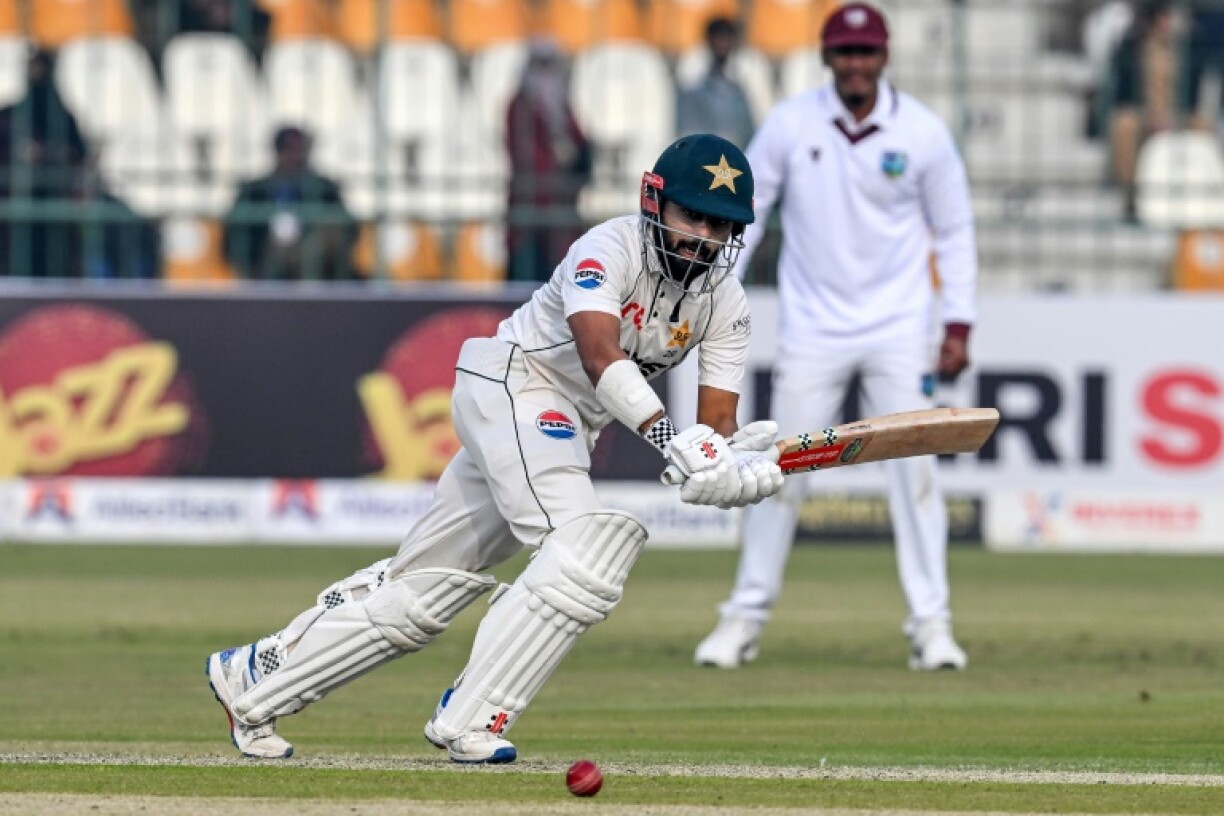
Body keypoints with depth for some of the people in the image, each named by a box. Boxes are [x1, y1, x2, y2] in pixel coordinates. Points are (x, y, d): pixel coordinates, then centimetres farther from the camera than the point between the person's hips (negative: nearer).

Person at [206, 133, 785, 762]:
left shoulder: (725, 303, 2)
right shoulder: (609, 250, -19)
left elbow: (716, 425, -4)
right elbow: (600, 357, -36)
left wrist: (731, 465, -28)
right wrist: (669, 439, -47)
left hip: (573, 429, 8)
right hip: (512, 383, -8)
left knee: (425, 583, 10)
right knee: (587, 544, -28)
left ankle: (253, 676, 22)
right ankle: (470, 720, -25)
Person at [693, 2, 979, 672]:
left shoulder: (922, 133, -4)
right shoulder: (789, 126, -4)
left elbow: (953, 232, 4)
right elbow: (745, 211, 4)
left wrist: (958, 325, -2)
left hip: (898, 332, -1)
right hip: (812, 329, 1)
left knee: (914, 470, -7)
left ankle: (931, 623, -3)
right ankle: (746, 616, 12)